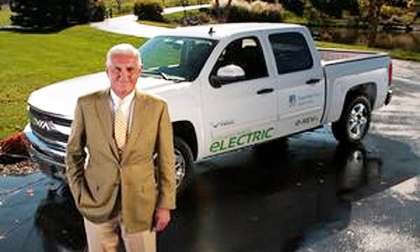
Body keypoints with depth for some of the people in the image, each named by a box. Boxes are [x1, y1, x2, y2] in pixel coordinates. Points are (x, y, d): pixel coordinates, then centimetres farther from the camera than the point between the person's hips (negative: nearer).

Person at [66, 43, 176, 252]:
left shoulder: (157, 108, -7)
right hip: (97, 204, 1)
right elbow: (74, 153, 4)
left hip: (141, 204, 0)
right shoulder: (87, 105, -5)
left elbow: (166, 159, -3)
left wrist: (165, 205, -3)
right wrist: (79, 195, -2)